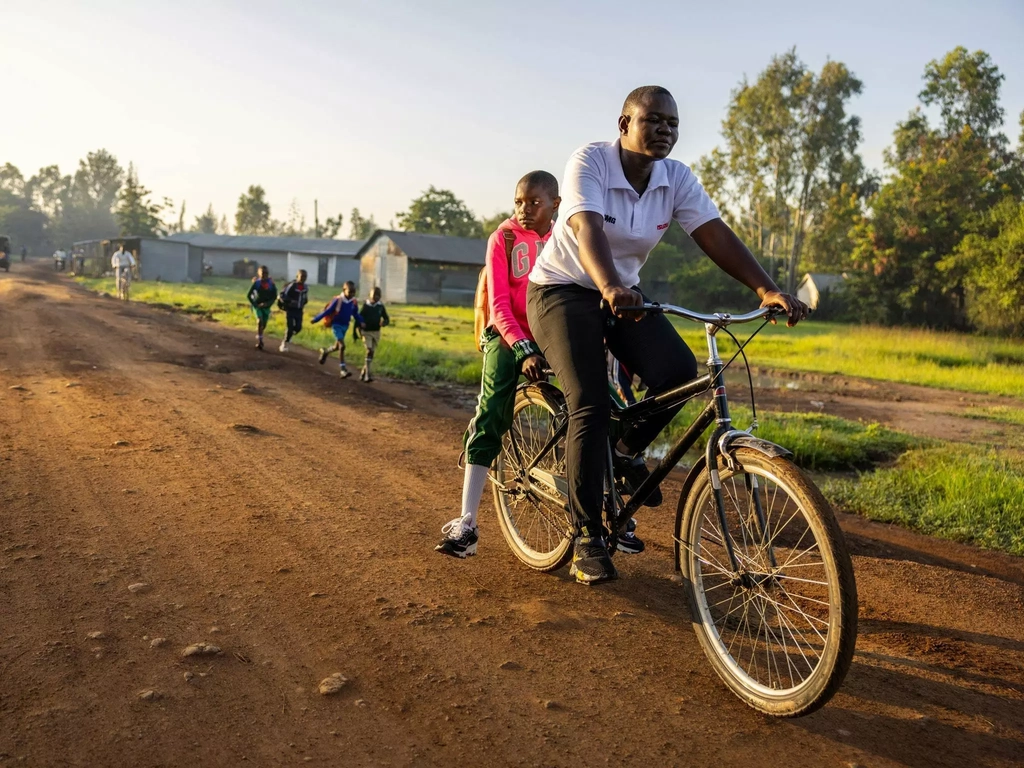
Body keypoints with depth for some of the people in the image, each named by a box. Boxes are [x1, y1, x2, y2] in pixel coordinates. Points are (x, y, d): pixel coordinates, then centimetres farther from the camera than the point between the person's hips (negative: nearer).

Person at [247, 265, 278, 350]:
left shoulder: (271, 283, -4)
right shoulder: (256, 283, -9)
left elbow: (274, 296, 1)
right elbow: (248, 295, -4)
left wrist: (268, 303, -12)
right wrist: (254, 304, -12)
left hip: (266, 306, 3)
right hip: (257, 305, -3)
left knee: (264, 325, 9)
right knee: (259, 321, -23)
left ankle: (259, 339, 35)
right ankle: (259, 341, -24)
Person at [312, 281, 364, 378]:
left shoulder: (353, 302, -3)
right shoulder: (337, 300, -18)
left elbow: (356, 314, 9)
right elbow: (327, 311, -12)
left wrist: (361, 322, -7)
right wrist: (316, 319, -9)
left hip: (345, 326, 6)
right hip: (336, 325, -6)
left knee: (337, 347, 18)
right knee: (342, 345, -18)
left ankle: (325, 351, 53)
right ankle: (343, 370, -14)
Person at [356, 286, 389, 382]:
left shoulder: (381, 307, 1)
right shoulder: (365, 306, -4)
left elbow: (387, 319, 5)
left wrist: (384, 322, -19)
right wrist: (354, 330, 1)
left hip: (376, 332, 3)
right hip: (366, 332, -3)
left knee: (372, 352, 10)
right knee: (369, 351, -18)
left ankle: (364, 371, 29)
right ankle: (368, 374, -21)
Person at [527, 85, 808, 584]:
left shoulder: (677, 179, -4)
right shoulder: (589, 162, -17)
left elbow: (715, 234, -15)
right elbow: (588, 231, -34)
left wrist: (766, 289, -29)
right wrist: (609, 288, -53)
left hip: (624, 292, 5)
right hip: (562, 291, -4)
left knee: (678, 371, -22)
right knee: (591, 405, -20)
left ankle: (628, 453, 8)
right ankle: (587, 538, -6)